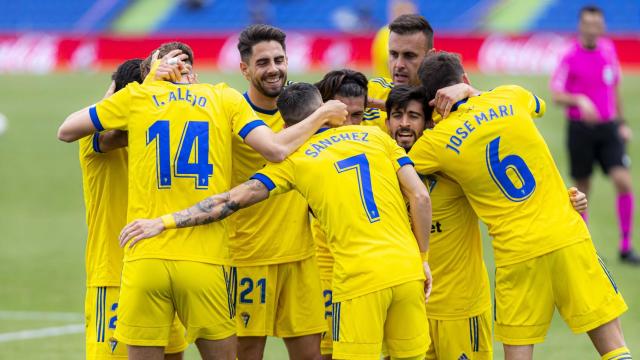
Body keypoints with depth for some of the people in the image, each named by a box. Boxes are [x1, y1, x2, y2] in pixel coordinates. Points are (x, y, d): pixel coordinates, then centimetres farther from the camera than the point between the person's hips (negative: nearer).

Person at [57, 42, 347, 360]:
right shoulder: (225, 98, 8)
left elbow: (66, 131, 17)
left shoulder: (135, 97, 9)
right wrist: (321, 116, 15)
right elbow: (276, 149, -3)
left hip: (144, 260, 0)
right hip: (205, 262, 0)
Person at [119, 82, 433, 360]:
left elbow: (235, 199, -3)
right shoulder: (374, 135, 12)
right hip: (407, 271, 3)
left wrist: (165, 222, -3)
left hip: (359, 280, -3)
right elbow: (420, 197, 7)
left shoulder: (294, 159, 5)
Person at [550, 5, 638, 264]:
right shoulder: (570, 56, -7)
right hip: (580, 129, -3)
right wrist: (579, 100, -30)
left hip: (608, 128, 3)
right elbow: (556, 94, -11)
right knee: (582, 189, 5)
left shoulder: (608, 49, 7)